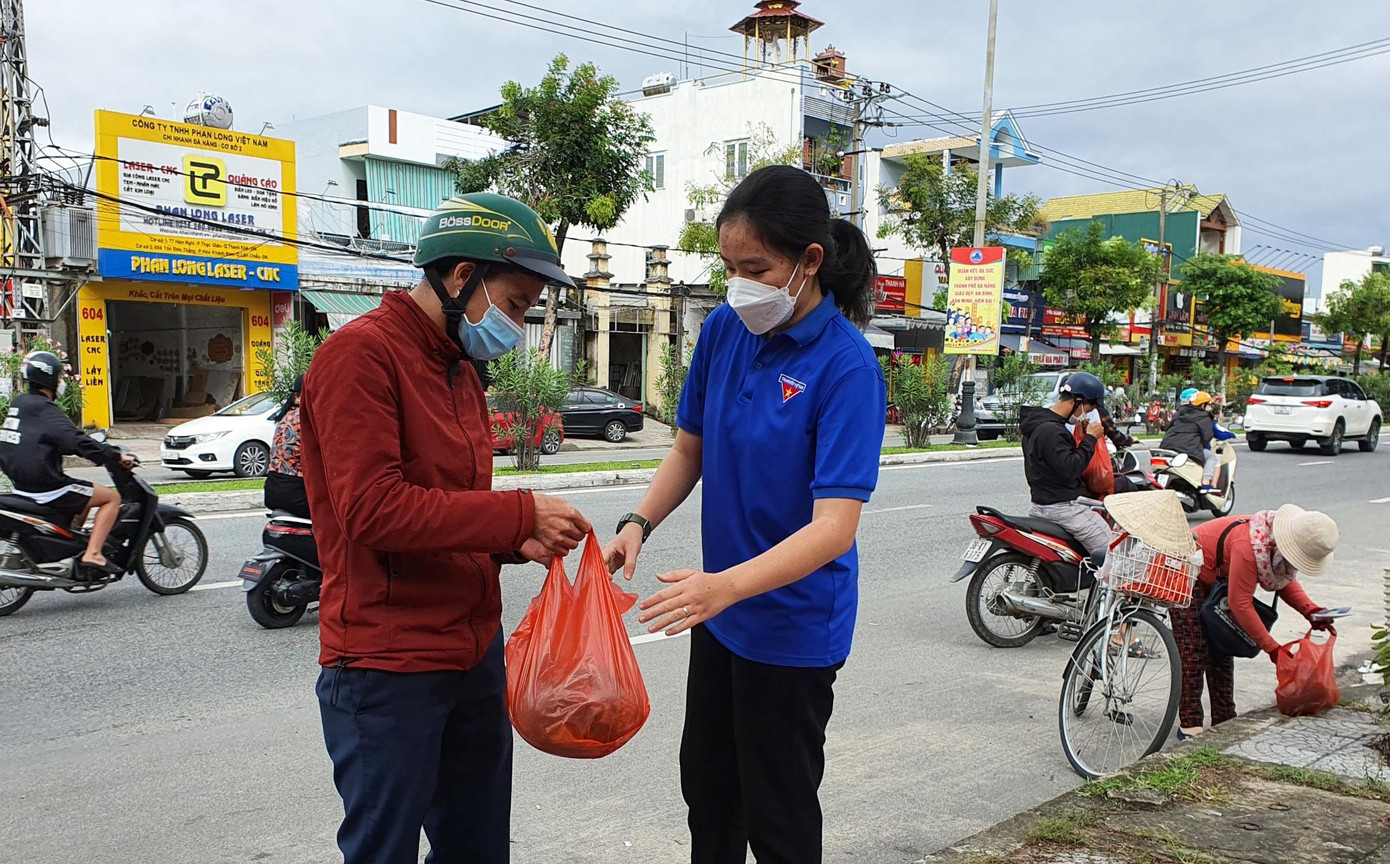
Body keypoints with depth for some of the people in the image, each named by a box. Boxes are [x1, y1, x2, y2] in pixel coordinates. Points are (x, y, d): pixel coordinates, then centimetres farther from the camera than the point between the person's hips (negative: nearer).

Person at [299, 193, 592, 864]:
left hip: (474, 651, 9)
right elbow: (373, 509, -23)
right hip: (388, 667, -8)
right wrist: (520, 513, -20)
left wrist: (516, 542, 0)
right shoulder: (361, 353, -14)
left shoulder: (462, 369, 15)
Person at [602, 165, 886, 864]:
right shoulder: (725, 330, -3)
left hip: (792, 628, -6)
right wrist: (638, 524, -9)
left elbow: (833, 527, -28)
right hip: (722, 611, 6)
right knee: (707, 786, 23)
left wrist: (727, 585, -41)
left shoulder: (846, 366, -22)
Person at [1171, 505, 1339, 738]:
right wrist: (1271, 647, -26)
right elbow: (1241, 604, -32)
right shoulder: (1250, 547, -38)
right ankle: (1189, 724, -7)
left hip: (1216, 580, 9)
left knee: (1221, 652, 9)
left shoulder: (1282, 545, -13)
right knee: (1193, 652, -11)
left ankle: (1224, 721, 15)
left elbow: (1284, 579, 5)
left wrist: (1310, 611, -13)